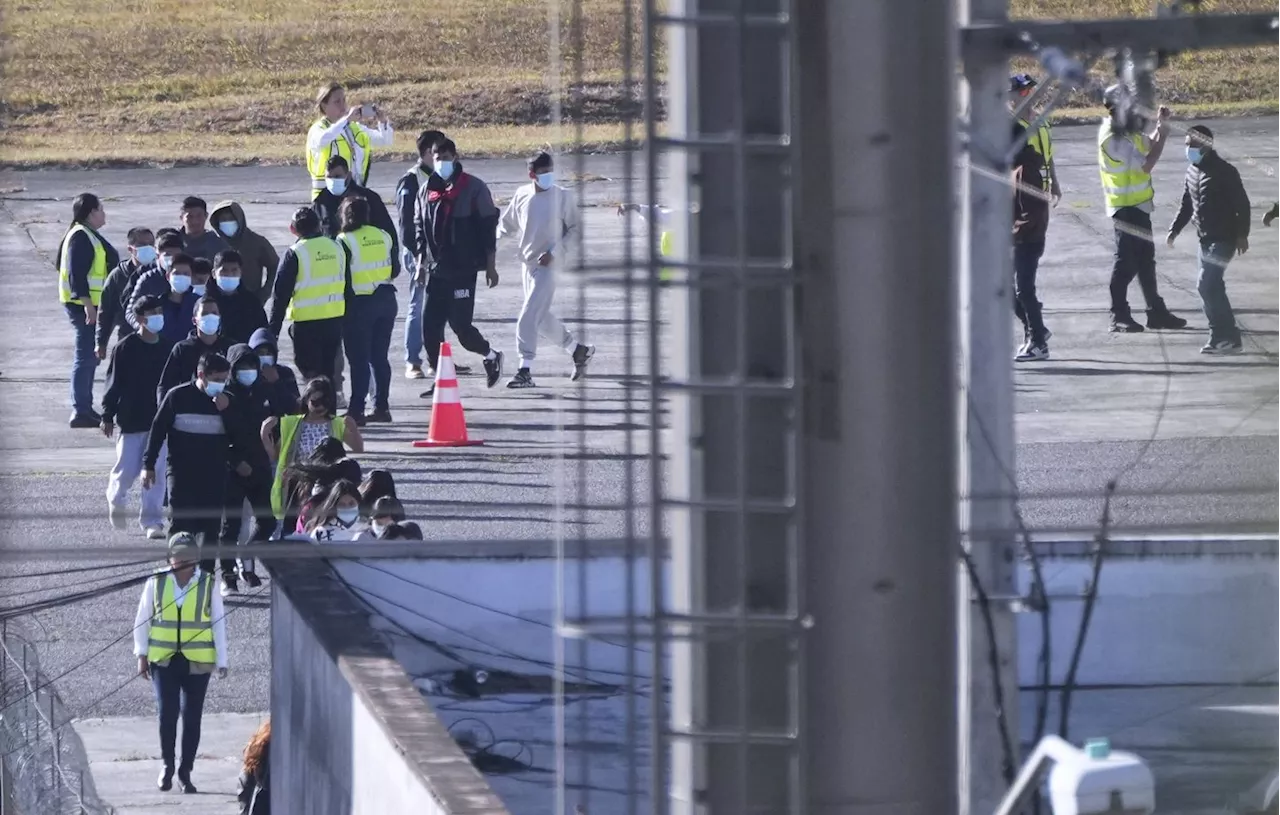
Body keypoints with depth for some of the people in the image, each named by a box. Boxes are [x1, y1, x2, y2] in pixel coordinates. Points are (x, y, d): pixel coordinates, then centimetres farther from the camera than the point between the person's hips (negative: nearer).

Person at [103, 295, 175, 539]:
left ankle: (152, 521, 2)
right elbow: (113, 383, -4)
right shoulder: (125, 348, -6)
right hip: (131, 420, -3)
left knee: (157, 474, -2)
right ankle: (115, 500, 32)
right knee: (127, 469, 0)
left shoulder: (167, 349, 6)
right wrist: (108, 416, -6)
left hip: (160, 420, 3)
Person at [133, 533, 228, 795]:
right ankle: (167, 765, 7)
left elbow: (219, 624, 4)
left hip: (197, 663, 0)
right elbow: (142, 620, 7)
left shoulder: (208, 585, -1)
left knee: (192, 717, 1)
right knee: (167, 712, -11)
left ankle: (185, 773, 10)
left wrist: (221, 662, 1)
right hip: (164, 660, 0)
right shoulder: (156, 583, -1)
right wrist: (142, 655, 2)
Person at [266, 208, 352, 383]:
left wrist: (272, 329, -3)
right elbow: (347, 288, 13)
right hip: (335, 320, 5)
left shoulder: (294, 254, -11)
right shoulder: (337, 248, 5)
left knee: (310, 371, 3)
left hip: (306, 324, -5)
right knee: (328, 371, 16)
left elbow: (280, 295, -9)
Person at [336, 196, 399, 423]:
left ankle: (356, 410, -2)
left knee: (358, 359, -1)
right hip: (385, 300, 5)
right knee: (380, 357, 13)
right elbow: (395, 270, 9)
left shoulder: (345, 241, -12)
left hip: (359, 303, -5)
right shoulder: (383, 236, 4)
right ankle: (382, 407, 16)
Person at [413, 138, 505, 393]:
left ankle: (490, 355, 20)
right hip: (437, 270, 5)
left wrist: (490, 265, -6)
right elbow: (419, 226, 19)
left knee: (460, 323, -8)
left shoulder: (473, 188, -5)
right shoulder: (427, 190, 10)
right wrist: (421, 259, 12)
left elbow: (488, 226, -4)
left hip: (463, 269, -5)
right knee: (430, 325, -1)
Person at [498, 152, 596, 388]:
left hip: (547, 265, -6)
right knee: (542, 318, 15)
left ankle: (525, 371, -11)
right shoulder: (522, 196, 4)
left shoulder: (561, 196, -8)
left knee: (528, 317, -14)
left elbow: (575, 229, -3)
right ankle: (579, 350, 35)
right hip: (527, 264, 6)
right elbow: (507, 224, 18)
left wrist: (554, 252, -13)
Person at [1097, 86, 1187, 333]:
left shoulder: (1125, 131, 8)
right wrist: (1162, 135, -16)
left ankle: (1156, 312, 22)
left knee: (1145, 258, 15)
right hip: (1126, 207, -10)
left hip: (1137, 205, 10)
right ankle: (1119, 317, 1)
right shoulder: (1113, 138, -22)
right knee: (1126, 262, -4)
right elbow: (1145, 164, -23)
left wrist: (1160, 126, 0)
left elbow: (1148, 145, 17)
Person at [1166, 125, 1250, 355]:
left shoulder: (1224, 171, -15)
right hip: (1206, 238, 8)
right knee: (1212, 287, 10)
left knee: (1207, 284, -14)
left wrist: (1242, 235, -16)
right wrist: (1175, 229, 11)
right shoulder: (1192, 170, 9)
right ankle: (1225, 338, 18)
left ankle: (1226, 336, -8)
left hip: (1224, 238, -8)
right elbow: (1187, 204, 19)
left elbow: (1242, 204, -13)